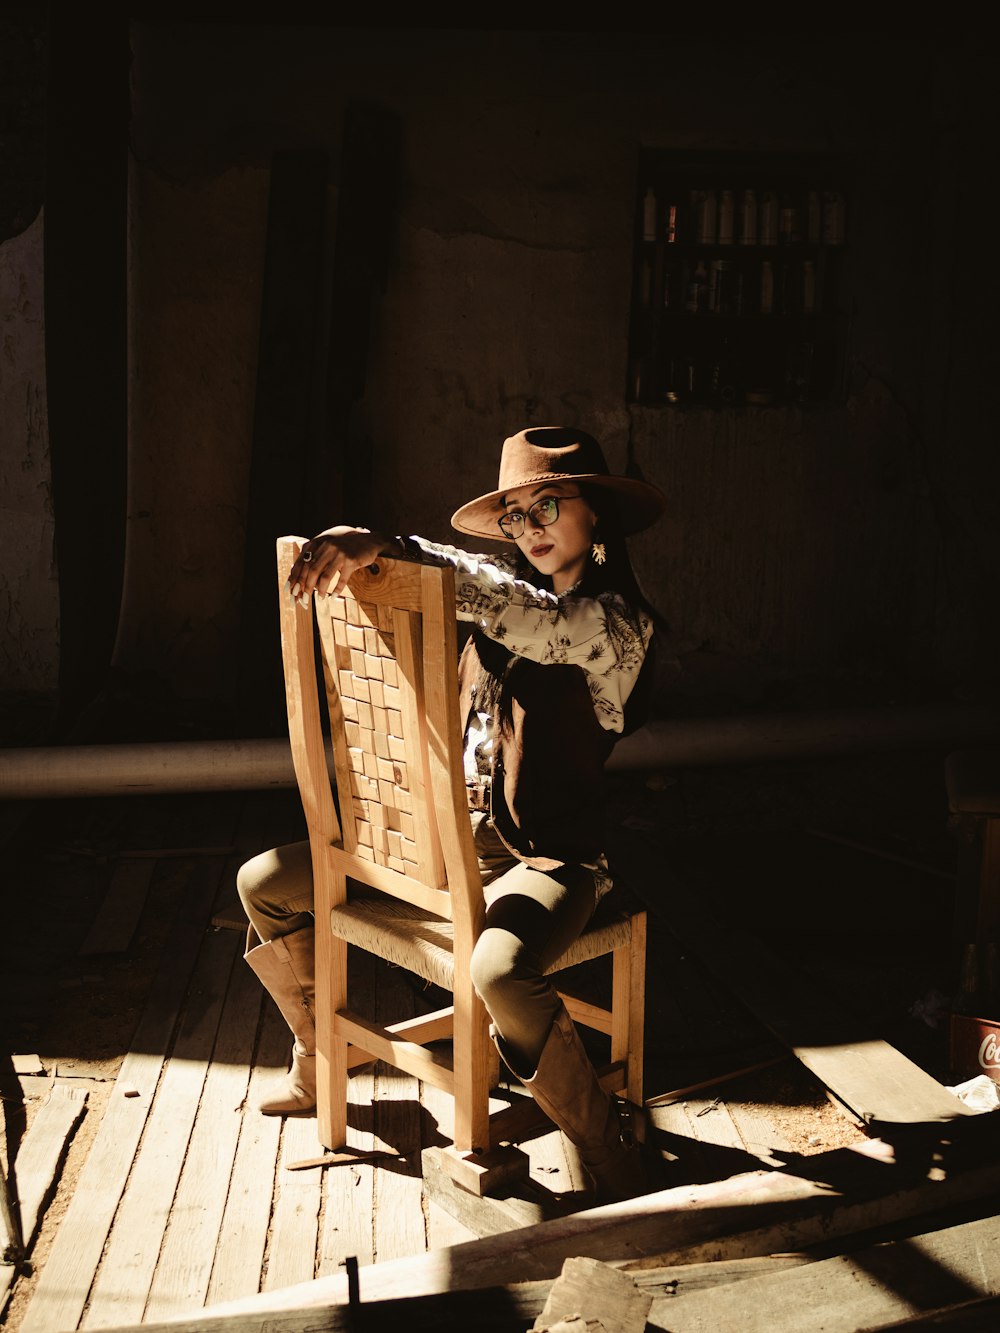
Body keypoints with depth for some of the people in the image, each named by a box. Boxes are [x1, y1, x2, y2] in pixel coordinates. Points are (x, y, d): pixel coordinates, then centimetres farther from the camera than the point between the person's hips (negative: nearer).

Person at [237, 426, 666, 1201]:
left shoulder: (617, 621, -14)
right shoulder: (511, 587, 10)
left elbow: (525, 616, -32)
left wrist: (387, 546, -38)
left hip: (548, 855, -7)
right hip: (455, 833, 8)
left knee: (500, 972, -41)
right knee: (264, 884, 5)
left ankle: (610, 1155, -15)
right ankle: (320, 1064, 27)